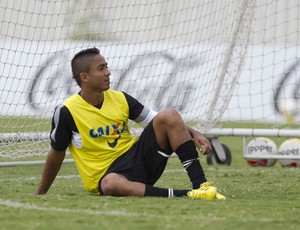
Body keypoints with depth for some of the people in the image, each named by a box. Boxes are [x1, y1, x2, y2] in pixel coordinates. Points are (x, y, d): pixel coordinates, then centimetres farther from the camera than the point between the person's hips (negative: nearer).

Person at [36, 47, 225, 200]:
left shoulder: (120, 99, 2)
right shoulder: (67, 112, -10)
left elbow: (168, 123, 7)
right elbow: (57, 154, 3)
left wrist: (194, 134, -9)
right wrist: (40, 194, 8)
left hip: (139, 159, 5)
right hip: (106, 175, -5)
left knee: (169, 115, -16)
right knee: (111, 184, -44)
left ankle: (200, 184, -24)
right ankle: (185, 195, -44)